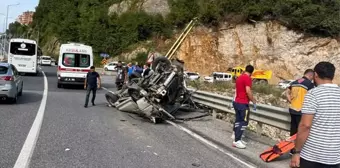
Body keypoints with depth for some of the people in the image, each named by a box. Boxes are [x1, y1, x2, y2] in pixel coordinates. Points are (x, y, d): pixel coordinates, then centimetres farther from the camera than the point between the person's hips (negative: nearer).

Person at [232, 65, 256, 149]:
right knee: (244, 122, -6)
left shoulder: (239, 77, 13)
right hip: (243, 103, -9)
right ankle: (236, 141, -9)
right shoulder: (247, 78, -15)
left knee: (238, 120, 13)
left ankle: (237, 139, 17)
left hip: (237, 102, 9)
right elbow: (248, 91, -23)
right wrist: (254, 102, -15)